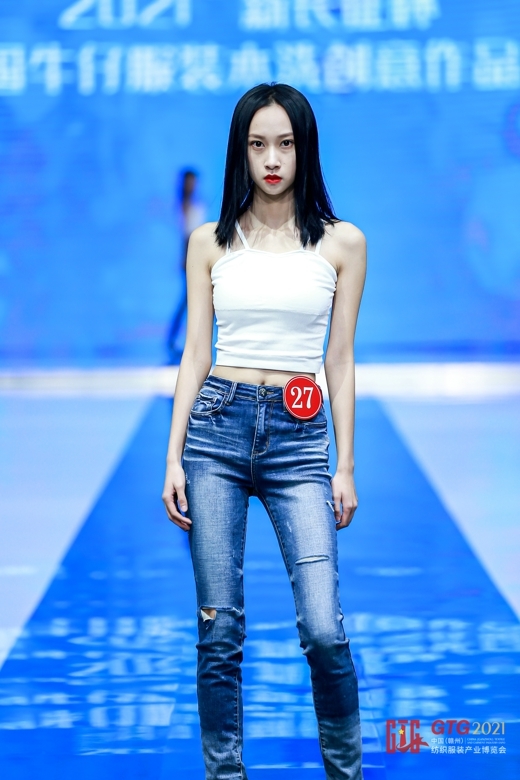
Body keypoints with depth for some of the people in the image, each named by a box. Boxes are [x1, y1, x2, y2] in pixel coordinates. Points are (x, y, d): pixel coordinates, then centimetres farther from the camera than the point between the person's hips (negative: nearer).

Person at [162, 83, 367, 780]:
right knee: (219, 630, 3)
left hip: (299, 438, -1)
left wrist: (346, 468, 3)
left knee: (323, 630, -9)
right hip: (218, 430, 1)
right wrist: (173, 459, 1)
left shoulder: (341, 242, 5)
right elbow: (195, 355, 7)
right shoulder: (211, 242, 7)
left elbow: (340, 361, 6)